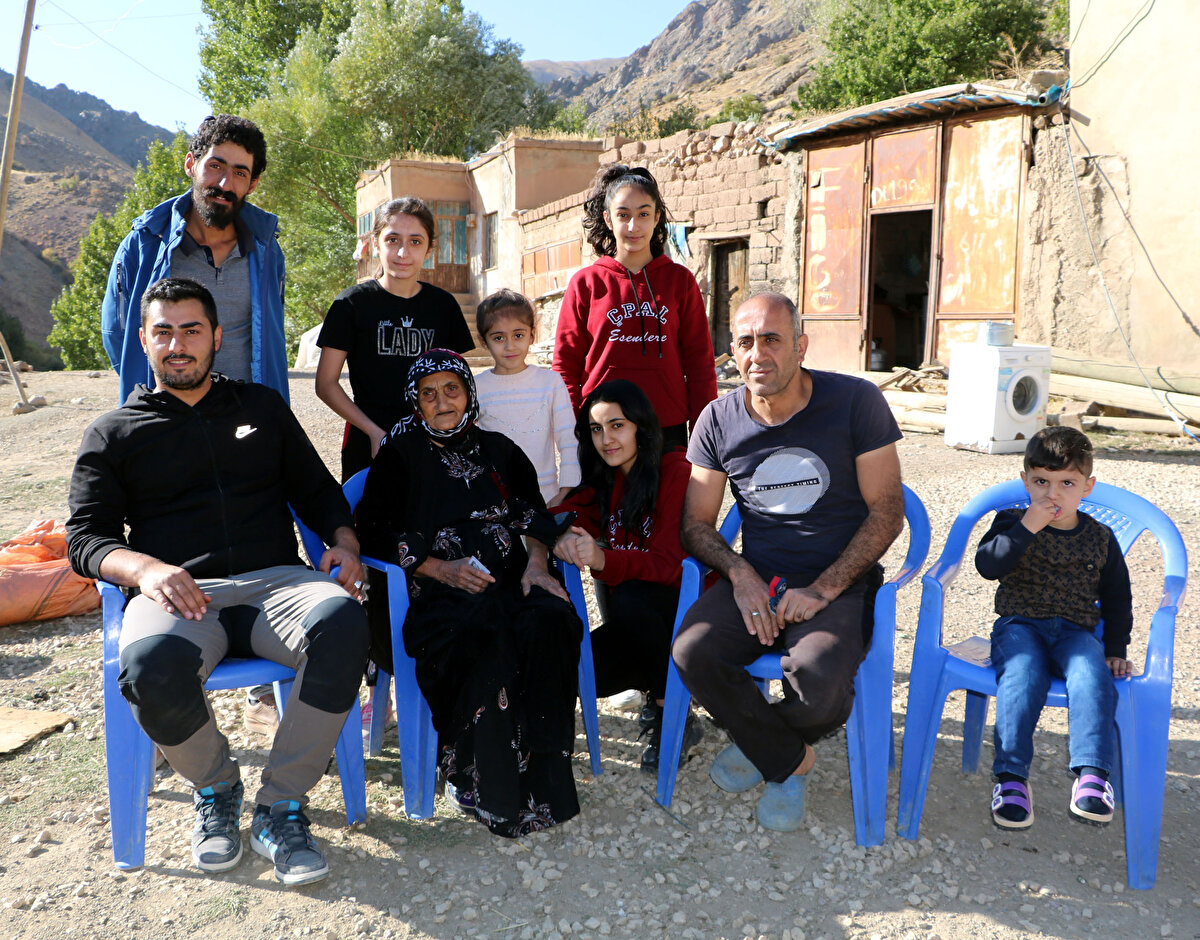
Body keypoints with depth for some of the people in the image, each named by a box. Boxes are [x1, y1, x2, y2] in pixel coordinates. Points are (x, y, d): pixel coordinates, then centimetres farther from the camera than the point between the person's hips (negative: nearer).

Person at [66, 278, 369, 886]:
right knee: (151, 667, -37)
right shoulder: (113, 435, 18)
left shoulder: (262, 406, 22)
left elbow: (317, 489, 23)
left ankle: (280, 805, -16)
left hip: (275, 582, 1)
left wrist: (344, 542, 1)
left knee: (341, 622, -35)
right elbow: (86, 537, 9)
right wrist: (145, 568, -13)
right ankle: (215, 787, -3)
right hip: (177, 594, -1)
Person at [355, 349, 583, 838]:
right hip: (436, 594, -3)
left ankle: (543, 782, -25)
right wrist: (441, 569, -9)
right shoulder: (400, 454, 14)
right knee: (483, 635, -37)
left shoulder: (499, 450, 23)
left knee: (550, 623, -32)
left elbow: (533, 515, 18)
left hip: (509, 584, 3)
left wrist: (536, 563, -3)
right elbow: (375, 531, 4)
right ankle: (490, 792, -25)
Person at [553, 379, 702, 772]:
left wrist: (602, 559, -37)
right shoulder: (603, 483, 10)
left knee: (628, 598, -36)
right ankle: (660, 682, 7)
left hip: (684, 606, -5)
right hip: (632, 622, 6)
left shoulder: (676, 473, -12)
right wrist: (562, 539, -26)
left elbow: (668, 563, -21)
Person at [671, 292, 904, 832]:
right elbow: (697, 523, 8)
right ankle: (789, 760, 1)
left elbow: (887, 511, -5)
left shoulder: (855, 402, -5)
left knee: (818, 682, -32)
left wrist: (822, 590, -15)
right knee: (692, 653, -26)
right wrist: (740, 574, -13)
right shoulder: (719, 421, 4)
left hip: (841, 584, -3)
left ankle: (761, 743, 8)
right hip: (755, 580, 3)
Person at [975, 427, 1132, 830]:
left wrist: (1116, 651, 10)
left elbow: (1117, 600, 20)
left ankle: (1092, 774, -35)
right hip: (1020, 625, -2)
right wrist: (1025, 528, -20)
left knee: (1092, 676, -31)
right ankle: (1011, 777, -32)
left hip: (1077, 631, 2)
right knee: (1022, 676, -32)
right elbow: (987, 565, -12)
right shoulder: (1011, 522, 6)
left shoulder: (1100, 538, 12)